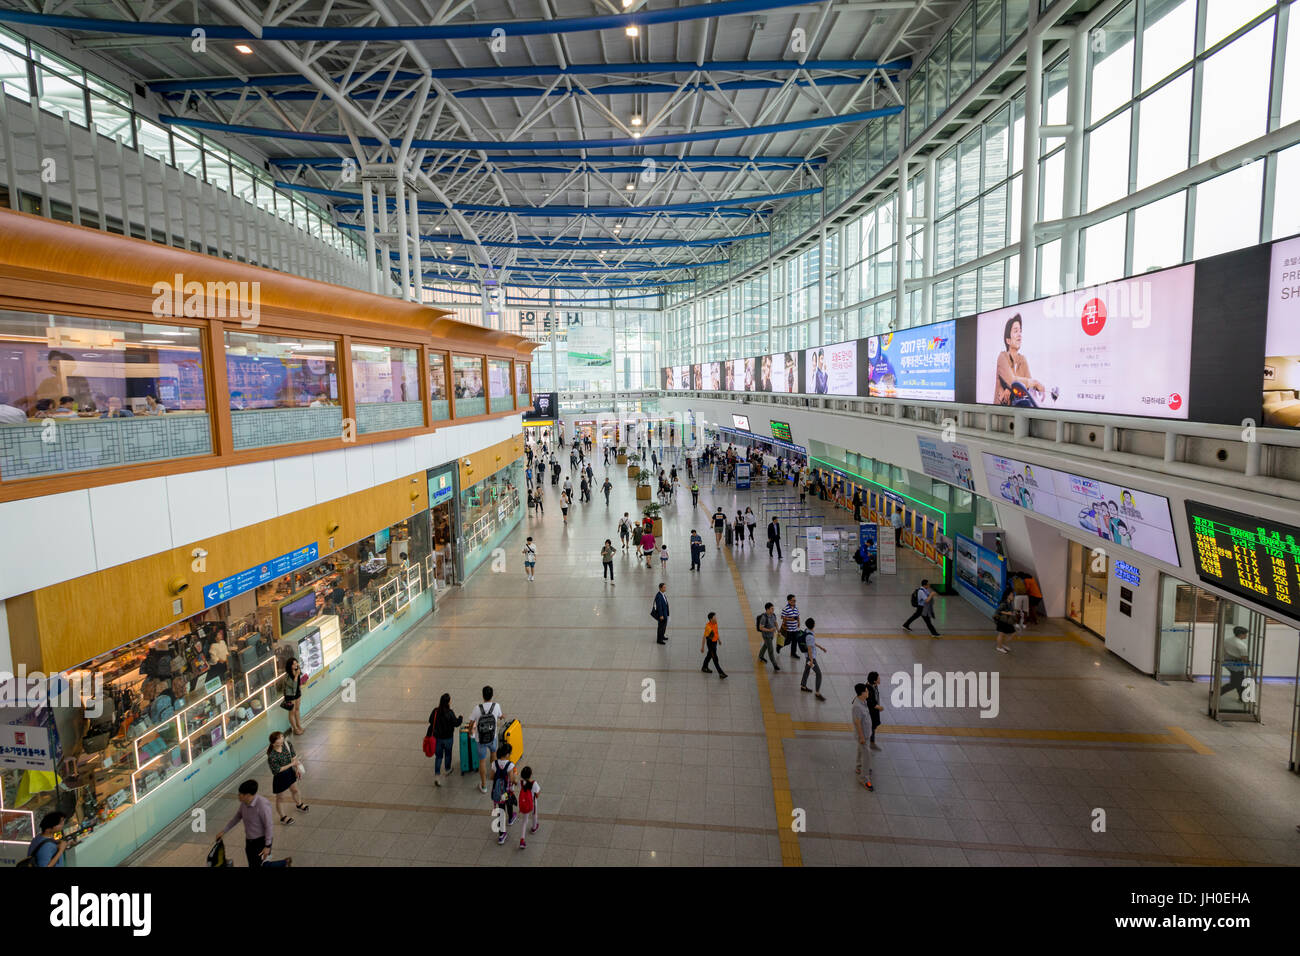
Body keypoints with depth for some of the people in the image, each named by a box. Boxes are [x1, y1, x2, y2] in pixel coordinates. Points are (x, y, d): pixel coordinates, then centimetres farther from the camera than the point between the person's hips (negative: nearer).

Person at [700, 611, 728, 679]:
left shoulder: (715, 623, -6)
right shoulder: (708, 626, -29)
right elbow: (704, 637, -23)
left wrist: (719, 640, 24)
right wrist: (702, 647, -19)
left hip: (715, 641, 8)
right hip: (710, 643, -8)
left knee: (710, 655, 25)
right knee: (715, 659, -3)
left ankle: (704, 667, 44)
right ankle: (721, 673, 1)